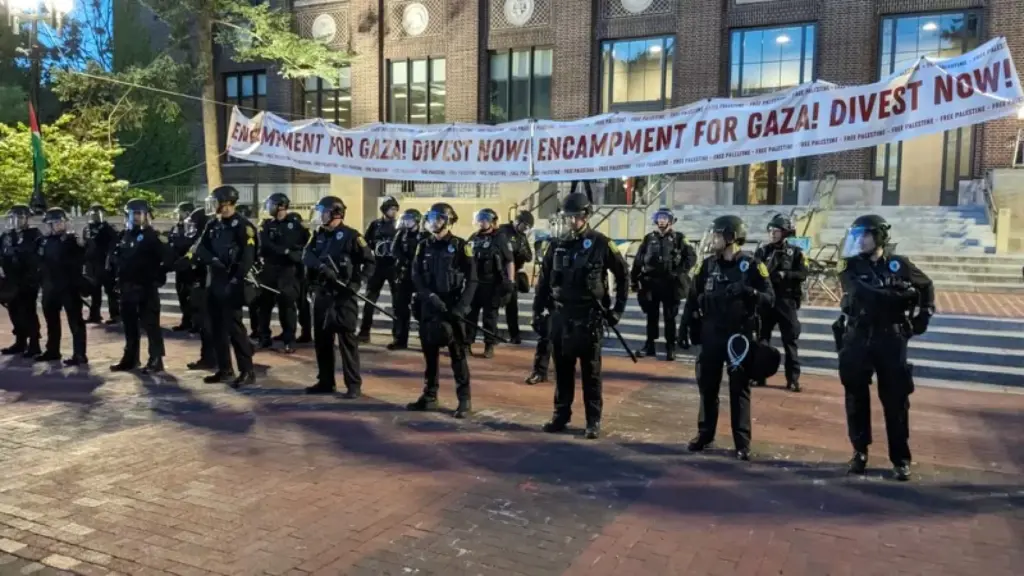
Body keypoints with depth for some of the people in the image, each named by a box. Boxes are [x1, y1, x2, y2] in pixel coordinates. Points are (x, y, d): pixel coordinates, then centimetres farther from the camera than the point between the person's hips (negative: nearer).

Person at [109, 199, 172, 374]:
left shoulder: (152, 236, -8)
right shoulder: (125, 235, 14)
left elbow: (168, 257, -18)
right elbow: (119, 258, 22)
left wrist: (158, 275, -15)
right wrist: (119, 279, 13)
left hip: (147, 287, -8)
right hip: (127, 287, 8)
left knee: (150, 324, -4)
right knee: (129, 324, 15)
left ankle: (156, 361, 0)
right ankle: (130, 358, 26)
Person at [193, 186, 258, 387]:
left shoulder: (243, 226, -10)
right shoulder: (213, 226, 14)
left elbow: (247, 258, -17)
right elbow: (200, 249, 7)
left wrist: (235, 281, -21)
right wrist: (213, 260, -13)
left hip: (232, 285, -8)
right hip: (215, 283, 8)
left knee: (234, 327, -8)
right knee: (217, 328, 10)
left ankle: (247, 371, -2)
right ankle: (224, 370, 20)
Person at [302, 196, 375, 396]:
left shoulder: (351, 236, -7)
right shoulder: (319, 235, 12)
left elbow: (369, 262, -7)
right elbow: (306, 255, -1)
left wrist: (357, 283, -18)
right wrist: (321, 266, -21)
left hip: (344, 296, -7)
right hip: (322, 294, 7)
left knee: (347, 339, -6)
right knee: (321, 338, 11)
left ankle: (354, 385, 0)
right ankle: (325, 382, 22)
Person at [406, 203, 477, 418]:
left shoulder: (461, 246, -2)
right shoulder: (424, 246, 10)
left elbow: (471, 280, -5)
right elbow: (416, 277, 3)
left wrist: (461, 307, -16)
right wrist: (430, 296, -14)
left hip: (452, 308, -4)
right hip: (428, 308, 4)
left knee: (457, 354, -2)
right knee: (430, 353, 10)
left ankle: (465, 400, 4)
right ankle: (429, 396, 20)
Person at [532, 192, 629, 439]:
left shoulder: (601, 244, -5)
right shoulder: (558, 245, 6)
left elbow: (623, 275, 2)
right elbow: (544, 280, 12)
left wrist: (617, 309, 1)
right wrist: (538, 309, 8)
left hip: (589, 317, -4)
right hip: (561, 316, 4)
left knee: (591, 372, 3)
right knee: (562, 370, 10)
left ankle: (593, 421, 12)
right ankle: (561, 415, 22)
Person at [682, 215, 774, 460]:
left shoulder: (751, 265, -7)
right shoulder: (708, 264, 4)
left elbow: (769, 298, -11)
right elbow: (694, 296, 10)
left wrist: (747, 291, -29)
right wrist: (685, 325, 8)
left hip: (740, 335, -3)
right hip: (711, 334, 4)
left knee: (739, 389, 3)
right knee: (707, 386, 10)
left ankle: (743, 442, 10)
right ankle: (705, 434, 23)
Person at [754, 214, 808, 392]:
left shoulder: (795, 252, 1)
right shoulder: (763, 251, 5)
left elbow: (803, 274, -7)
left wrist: (785, 274, -20)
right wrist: (773, 259, -17)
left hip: (786, 300, -2)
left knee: (790, 340, 0)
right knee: (762, 338, 6)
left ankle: (793, 379, 5)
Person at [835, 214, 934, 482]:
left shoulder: (899, 265, 3)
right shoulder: (850, 267, 0)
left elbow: (926, 286, 18)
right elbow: (862, 293, -16)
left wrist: (923, 316, 8)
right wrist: (898, 293, -21)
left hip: (891, 339, 0)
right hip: (857, 338, 1)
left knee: (896, 401, 3)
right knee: (856, 398, 6)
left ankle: (900, 458, 14)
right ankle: (860, 451, 20)